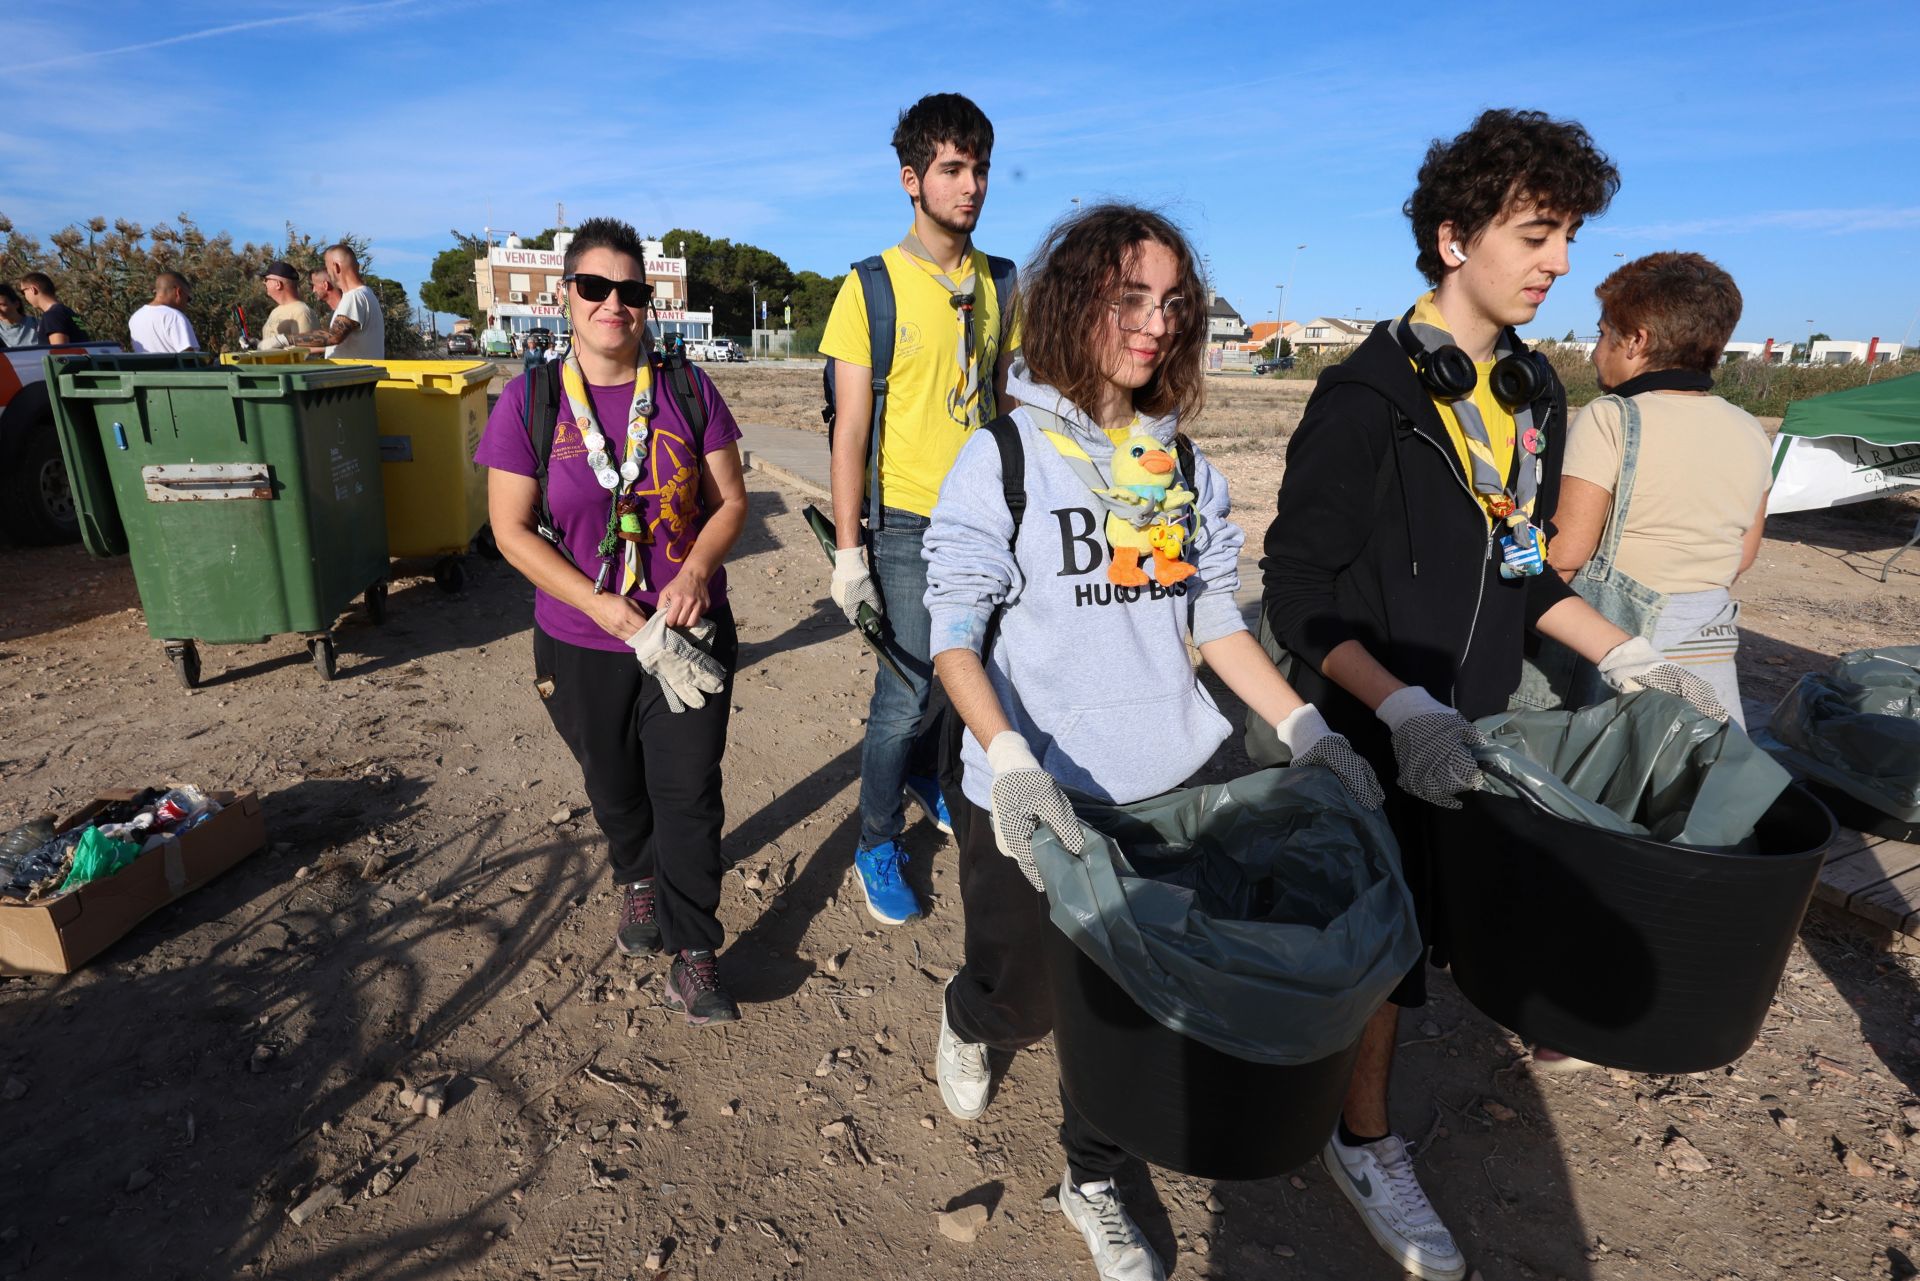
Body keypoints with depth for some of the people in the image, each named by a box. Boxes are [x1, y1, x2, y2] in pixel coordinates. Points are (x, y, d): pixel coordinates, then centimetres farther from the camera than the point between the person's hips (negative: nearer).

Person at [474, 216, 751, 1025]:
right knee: (615, 787, 20)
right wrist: (624, 619, -18)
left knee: (689, 791, 0)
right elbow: (512, 531, -10)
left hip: (690, 633, 0)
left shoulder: (686, 391, -2)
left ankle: (692, 952, 18)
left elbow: (730, 500, 1)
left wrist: (693, 573, -19)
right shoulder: (531, 400, -5)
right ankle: (638, 881, 50)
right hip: (582, 646, 1)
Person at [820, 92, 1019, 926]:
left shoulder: (1000, 284, 9)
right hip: (909, 522, -5)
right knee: (902, 695, -1)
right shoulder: (871, 289, -5)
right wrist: (848, 550, -10)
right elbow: (850, 430, -7)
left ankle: (930, 781, 41)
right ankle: (878, 847, 20)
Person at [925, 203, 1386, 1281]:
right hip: (1034, 798, -3)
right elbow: (954, 633, -13)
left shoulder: (1185, 465, 6)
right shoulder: (1005, 455, -8)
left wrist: (1304, 727, 0)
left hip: (1172, 781, 4)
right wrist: (1008, 760, -27)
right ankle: (967, 1021, 52)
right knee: (1027, 1000, 14)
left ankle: (1094, 1184, 40)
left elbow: (1215, 620, 10)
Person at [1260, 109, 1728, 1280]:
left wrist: (1630, 660, 7)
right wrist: (1402, 710, -27)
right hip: (1373, 731, -6)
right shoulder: (1367, 397, -16)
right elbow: (1298, 599, -17)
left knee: (1445, 917, 17)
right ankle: (1367, 1144, 29)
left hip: (1476, 724, 7)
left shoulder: (1536, 392, 7)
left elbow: (1522, 567, 15)